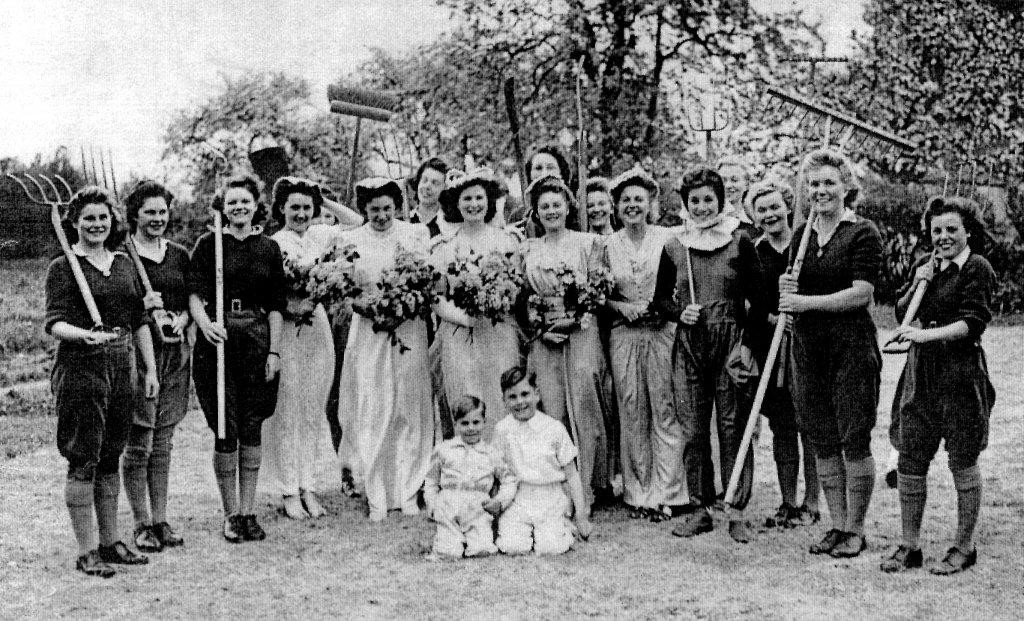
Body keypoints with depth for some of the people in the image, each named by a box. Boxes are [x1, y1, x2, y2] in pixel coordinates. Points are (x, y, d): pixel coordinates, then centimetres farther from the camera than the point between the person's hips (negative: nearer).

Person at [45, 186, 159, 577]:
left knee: (110, 458, 12)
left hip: (122, 368, 6)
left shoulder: (124, 263, 13)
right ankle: (86, 552, 2)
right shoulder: (63, 267, -3)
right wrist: (86, 335, -31)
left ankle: (110, 542, 22)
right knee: (83, 461, -4)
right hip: (80, 369, -6)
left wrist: (151, 369, 12)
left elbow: (139, 321, 15)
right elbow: (54, 323, -12)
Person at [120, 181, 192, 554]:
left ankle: (160, 520, 15)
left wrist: (182, 318, -3)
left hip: (175, 352, 5)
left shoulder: (179, 255, 13)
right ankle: (142, 525, 7)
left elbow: (190, 301, 17)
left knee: (162, 443, 9)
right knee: (139, 443, -3)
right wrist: (141, 305, -20)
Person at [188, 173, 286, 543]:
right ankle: (231, 515, 10)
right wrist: (205, 322, -28)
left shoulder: (269, 248, 9)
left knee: (252, 429, 5)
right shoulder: (208, 244, 2)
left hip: (258, 340, 2)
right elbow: (194, 292, -8)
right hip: (219, 340, -2)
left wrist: (274, 350, 0)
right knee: (226, 431, -1)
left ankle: (248, 512, 14)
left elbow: (276, 305, 8)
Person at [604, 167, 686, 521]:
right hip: (623, 336, 2)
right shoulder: (609, 245, 8)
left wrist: (658, 306, -12)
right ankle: (637, 493, 11)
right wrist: (621, 306, -6)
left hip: (662, 333, -2)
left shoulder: (667, 240, 2)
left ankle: (663, 494, 2)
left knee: (664, 411, -4)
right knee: (631, 414, 3)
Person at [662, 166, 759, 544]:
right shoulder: (674, 246, 7)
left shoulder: (739, 242, 0)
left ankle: (737, 513, 6)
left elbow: (757, 299, 0)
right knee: (692, 429, 5)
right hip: (688, 343, 3)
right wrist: (679, 311, -5)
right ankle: (699, 509, 15)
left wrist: (747, 344, -9)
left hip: (731, 340, -2)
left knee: (733, 428, -1)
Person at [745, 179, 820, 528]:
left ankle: (811, 503, 11)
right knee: (781, 427, 7)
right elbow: (746, 305, 4)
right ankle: (788, 503, 17)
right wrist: (772, 318, -12)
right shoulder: (753, 253, 8)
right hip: (770, 347, 3)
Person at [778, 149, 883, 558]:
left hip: (852, 345, -6)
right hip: (808, 347, 6)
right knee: (822, 442, 9)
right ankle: (837, 525, 20)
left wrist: (806, 301, -16)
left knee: (854, 440, 0)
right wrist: (785, 290, -3)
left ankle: (855, 530, 10)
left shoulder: (863, 234, -6)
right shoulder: (801, 236, 13)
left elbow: (861, 294, -14)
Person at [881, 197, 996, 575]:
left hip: (961, 375, -6)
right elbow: (902, 314, 15)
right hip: (921, 373, 6)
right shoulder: (930, 268, 15)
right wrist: (916, 284, -1)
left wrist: (926, 334, -26)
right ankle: (910, 546, 15)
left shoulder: (977, 268, -6)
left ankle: (964, 548, 16)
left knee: (963, 463, 4)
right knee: (909, 460, 5)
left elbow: (972, 323, -16)